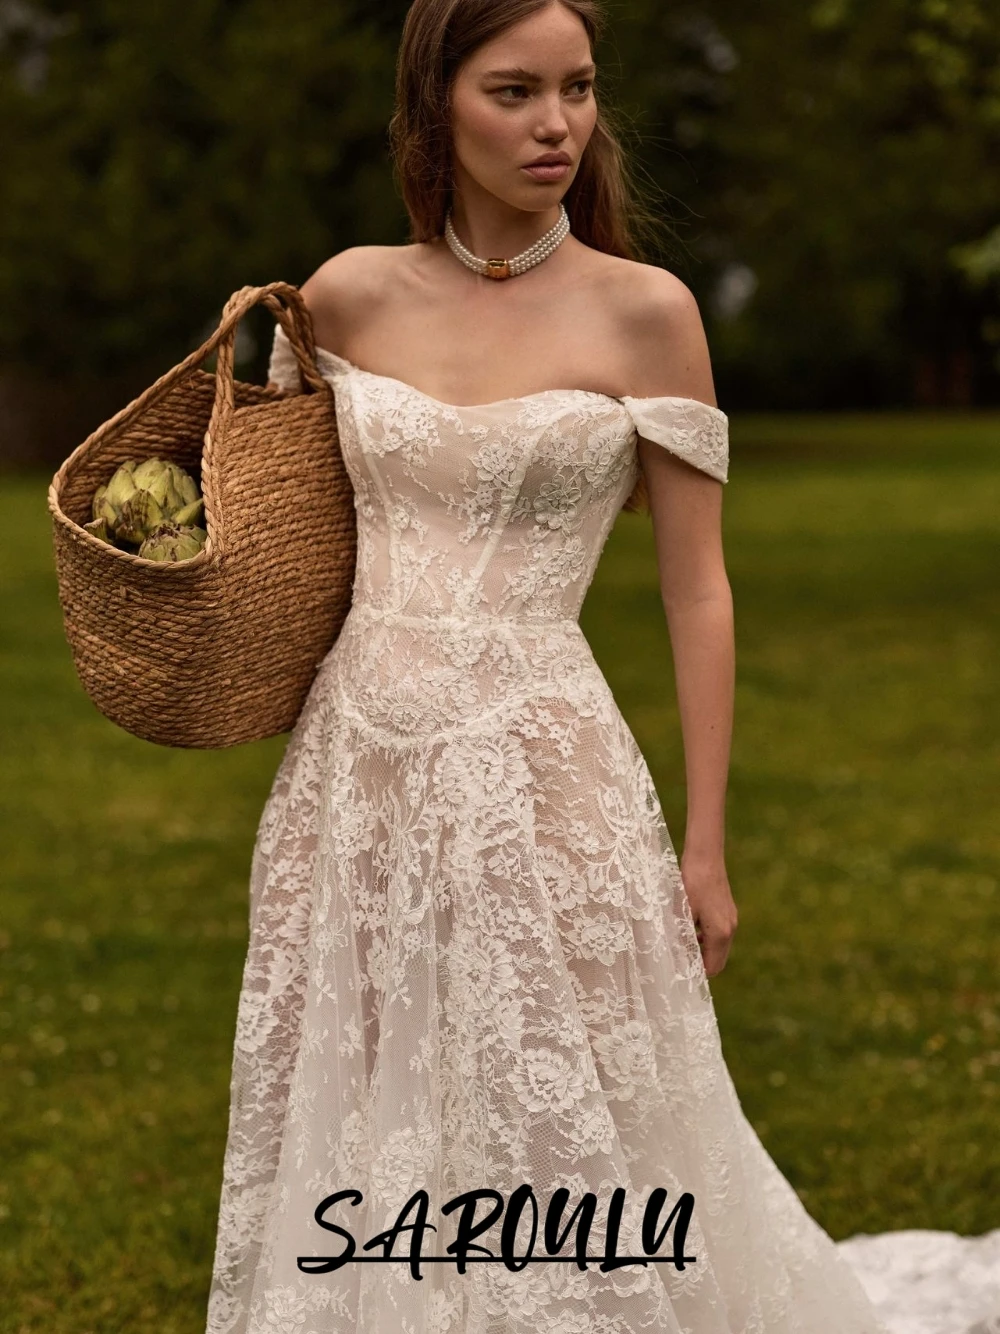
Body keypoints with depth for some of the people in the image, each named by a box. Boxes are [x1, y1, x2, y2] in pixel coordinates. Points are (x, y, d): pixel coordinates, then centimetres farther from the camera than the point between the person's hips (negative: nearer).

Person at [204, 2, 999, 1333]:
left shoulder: (645, 311, -3)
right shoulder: (348, 297, 4)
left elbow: (698, 591, -2)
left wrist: (707, 847, -3)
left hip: (541, 770, -3)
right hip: (357, 763, 3)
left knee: (552, 1138, 2)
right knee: (357, 1139, 11)